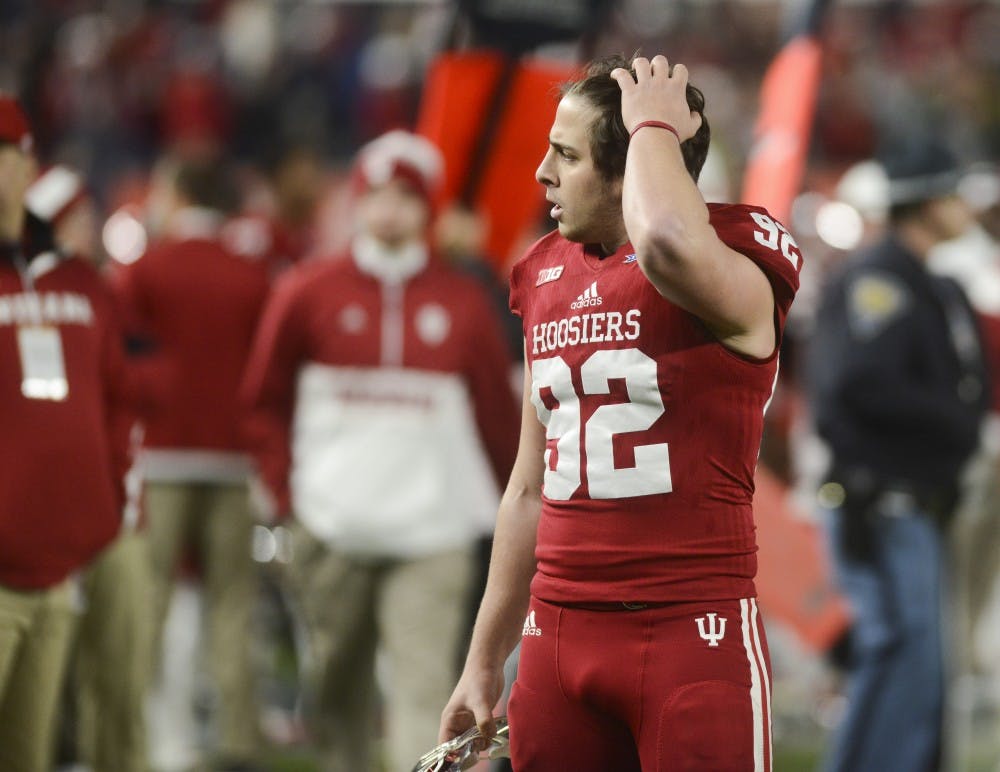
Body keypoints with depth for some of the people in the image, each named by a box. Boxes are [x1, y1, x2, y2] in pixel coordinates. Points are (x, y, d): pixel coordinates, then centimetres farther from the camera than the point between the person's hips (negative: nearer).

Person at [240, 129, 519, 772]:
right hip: (333, 530, 1)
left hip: (433, 535, -1)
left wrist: (508, 502, 8)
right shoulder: (308, 294, 5)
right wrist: (287, 488, 3)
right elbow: (266, 399, 11)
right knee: (338, 691, 12)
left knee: (425, 688, -13)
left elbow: (498, 413, 9)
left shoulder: (464, 303, 4)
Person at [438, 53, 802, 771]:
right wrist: (484, 662, 21)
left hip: (695, 632, -6)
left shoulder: (737, 266, -8)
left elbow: (668, 246, -36)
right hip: (558, 634, 6)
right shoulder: (547, 276, 13)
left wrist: (655, 125, -17)